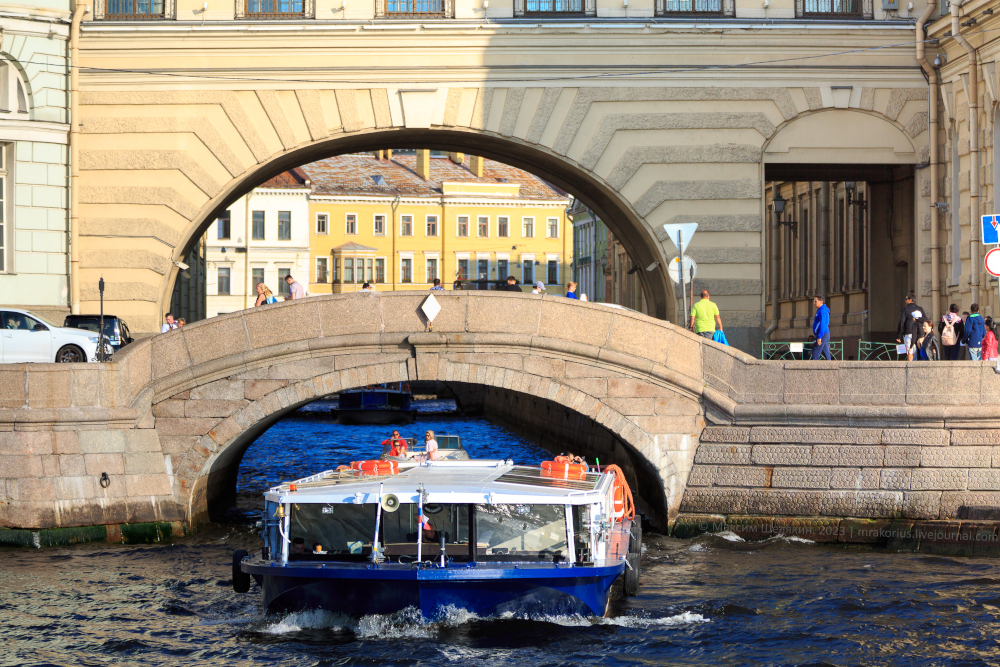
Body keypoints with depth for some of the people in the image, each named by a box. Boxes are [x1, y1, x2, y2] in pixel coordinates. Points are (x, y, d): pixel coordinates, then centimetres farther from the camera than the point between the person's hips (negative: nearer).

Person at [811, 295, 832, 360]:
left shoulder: (822, 311, -13)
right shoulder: (821, 310, 18)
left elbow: (822, 325, -20)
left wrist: (819, 337, -22)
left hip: (822, 335, -10)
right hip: (826, 334, 10)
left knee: (815, 353, -9)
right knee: (826, 353, 6)